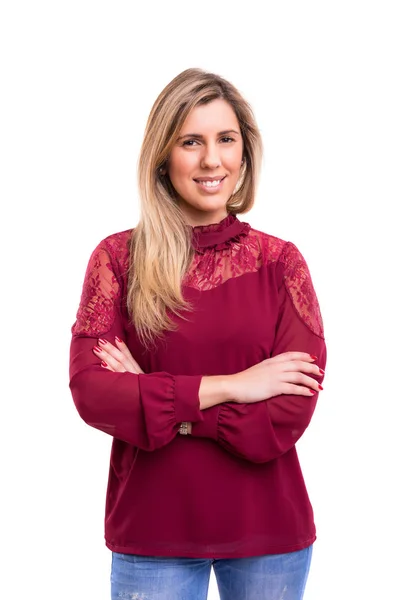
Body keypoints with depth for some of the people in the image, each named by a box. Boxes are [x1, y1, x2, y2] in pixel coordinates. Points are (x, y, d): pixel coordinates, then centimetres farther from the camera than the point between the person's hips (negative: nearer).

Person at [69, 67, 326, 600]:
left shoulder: (280, 261, -2)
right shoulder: (117, 257, -2)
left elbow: (290, 415, -11)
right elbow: (90, 391, -12)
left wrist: (148, 397, -13)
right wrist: (224, 386, -17)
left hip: (269, 534, 1)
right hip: (151, 533, 0)